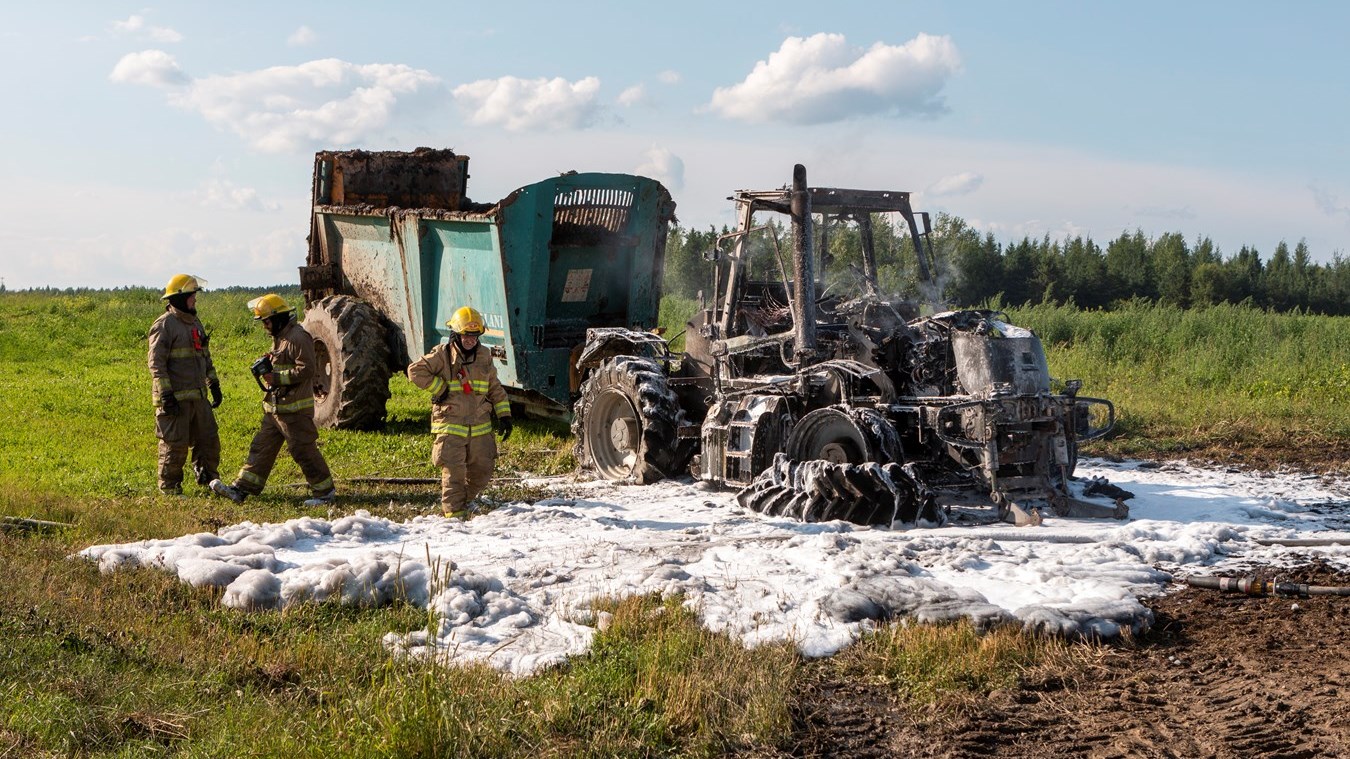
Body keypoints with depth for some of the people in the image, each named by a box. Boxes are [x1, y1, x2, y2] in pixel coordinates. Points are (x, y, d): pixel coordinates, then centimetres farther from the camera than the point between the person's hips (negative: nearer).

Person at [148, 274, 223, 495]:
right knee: (175, 444, -1)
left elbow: (205, 357, 25)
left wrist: (214, 384, 20)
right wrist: (166, 394, -20)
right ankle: (169, 487, 9)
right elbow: (156, 363, -15)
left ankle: (209, 480, 22)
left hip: (198, 396, 8)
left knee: (208, 439, 11)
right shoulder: (164, 325, -11)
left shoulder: (195, 323, 16)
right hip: (176, 398, -8)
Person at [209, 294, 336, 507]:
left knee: (304, 450, -5)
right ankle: (241, 489, 13)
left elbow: (306, 369, -22)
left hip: (294, 409, -10)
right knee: (262, 448, 11)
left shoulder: (297, 338, -16)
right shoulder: (280, 337, 16)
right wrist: (267, 366, 5)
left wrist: (276, 378, -19)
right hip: (275, 408, 10)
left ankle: (325, 492, 4)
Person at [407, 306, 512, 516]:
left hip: (480, 426, 5)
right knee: (454, 471, -8)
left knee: (482, 470, 9)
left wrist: (504, 415, 10)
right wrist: (439, 389, -13)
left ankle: (465, 501, 30)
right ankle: (454, 511, 0)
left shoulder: (484, 357, 11)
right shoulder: (443, 355, -4)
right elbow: (415, 370, -11)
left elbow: (496, 389, 17)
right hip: (450, 425, -5)